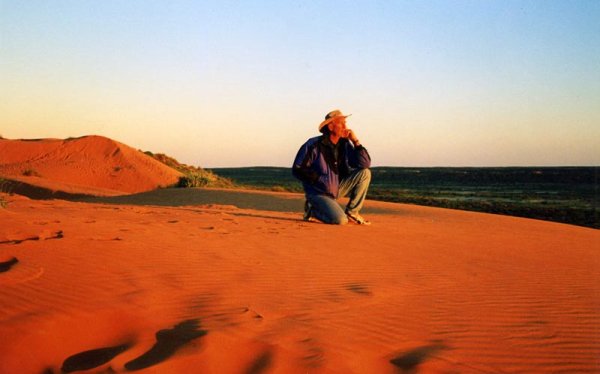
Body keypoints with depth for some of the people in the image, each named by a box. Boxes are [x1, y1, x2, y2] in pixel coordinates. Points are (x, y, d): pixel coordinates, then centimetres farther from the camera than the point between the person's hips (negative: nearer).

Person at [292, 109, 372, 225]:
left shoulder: (345, 144, 0)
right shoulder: (313, 145, -15)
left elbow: (365, 164, -5)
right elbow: (297, 170, -12)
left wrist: (355, 141, -13)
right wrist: (319, 179, -19)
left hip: (338, 188, 6)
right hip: (318, 192, -6)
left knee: (365, 173, -10)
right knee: (340, 220, -26)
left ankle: (351, 212, -2)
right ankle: (312, 210, 4)